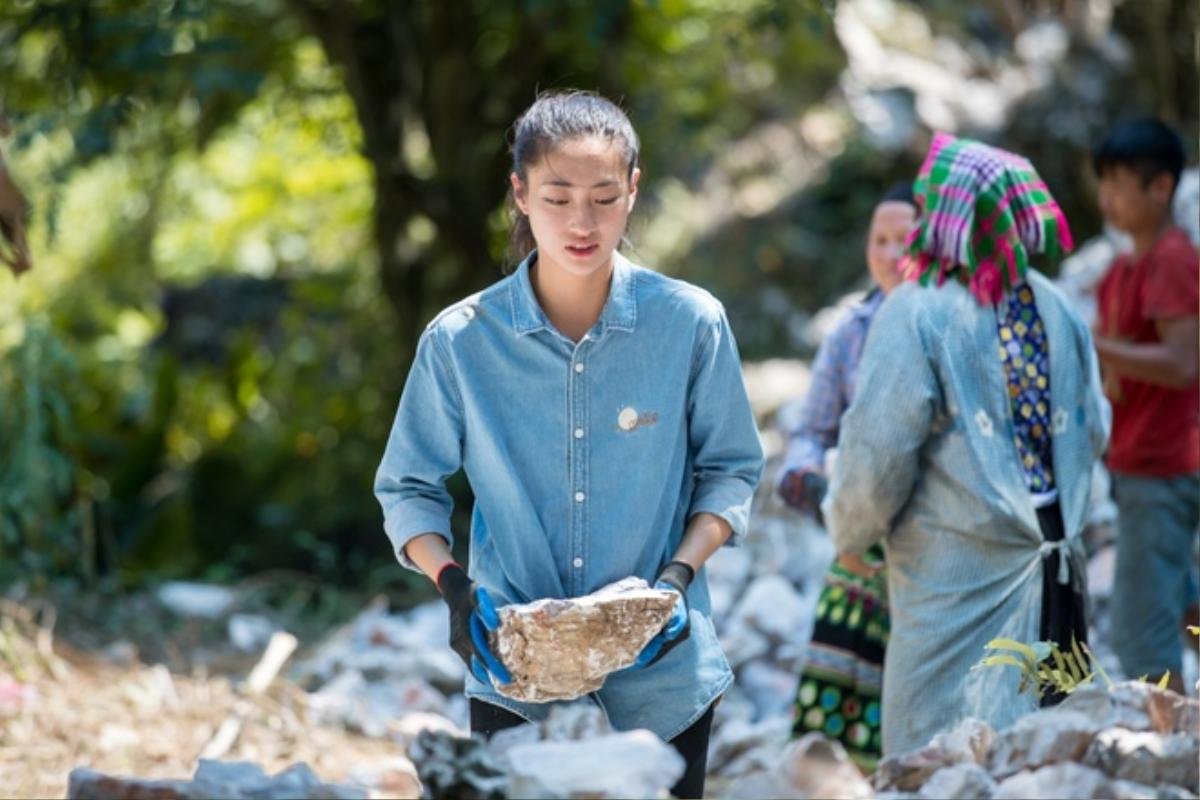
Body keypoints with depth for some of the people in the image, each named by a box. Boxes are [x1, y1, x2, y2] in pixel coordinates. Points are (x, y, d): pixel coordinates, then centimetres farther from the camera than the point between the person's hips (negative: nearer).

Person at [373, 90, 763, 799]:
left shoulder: (692, 323, -5)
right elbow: (408, 489, 4)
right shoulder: (460, 341, -5)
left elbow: (731, 471, 4)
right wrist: (453, 586, -13)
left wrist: (681, 573, -12)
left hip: (661, 680, 0)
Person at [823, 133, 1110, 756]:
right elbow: (1093, 430, 14)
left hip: (957, 572, -6)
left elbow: (881, 442, -14)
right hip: (1054, 566, 6)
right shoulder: (1056, 308, 7)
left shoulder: (916, 313, -13)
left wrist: (852, 528, 3)